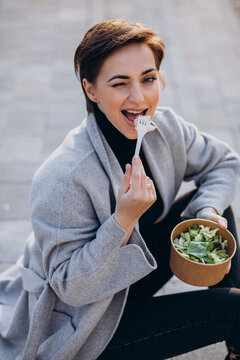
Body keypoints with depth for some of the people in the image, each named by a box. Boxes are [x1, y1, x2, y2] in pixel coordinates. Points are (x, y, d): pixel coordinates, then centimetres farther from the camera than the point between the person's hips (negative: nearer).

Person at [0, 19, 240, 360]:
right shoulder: (62, 179, -33)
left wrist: (209, 212, -15)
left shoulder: (165, 128, -13)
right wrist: (124, 219, -38)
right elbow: (71, 287, -25)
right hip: (76, 327, -7)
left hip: (128, 273, 7)